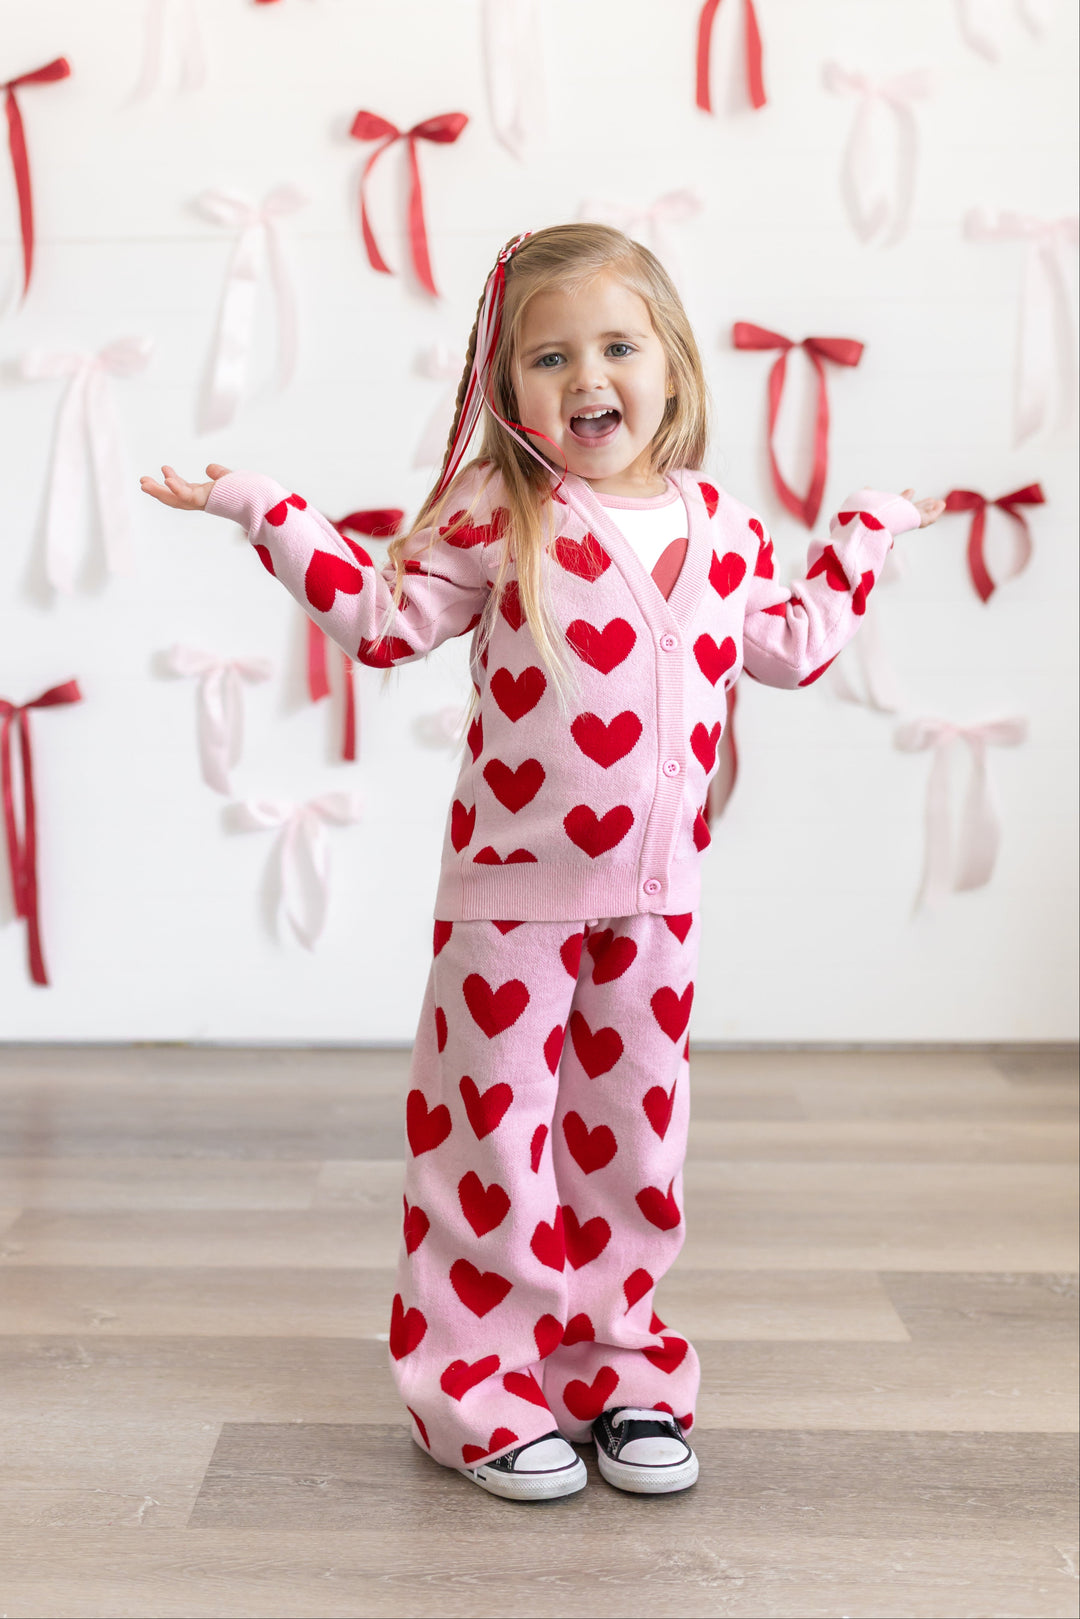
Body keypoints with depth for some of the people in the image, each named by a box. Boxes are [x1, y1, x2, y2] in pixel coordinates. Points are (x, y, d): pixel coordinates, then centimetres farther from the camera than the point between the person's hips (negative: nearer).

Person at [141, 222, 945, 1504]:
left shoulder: (717, 524, 6)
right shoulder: (496, 512, -6)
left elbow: (790, 646, 17)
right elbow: (385, 617, -3)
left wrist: (862, 534, 24)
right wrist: (264, 510, -5)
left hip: (657, 890, 4)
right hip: (514, 883, -4)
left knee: (633, 1124, 12)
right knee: (497, 1124, 3)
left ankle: (621, 1370, 27)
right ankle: (482, 1389, 16)